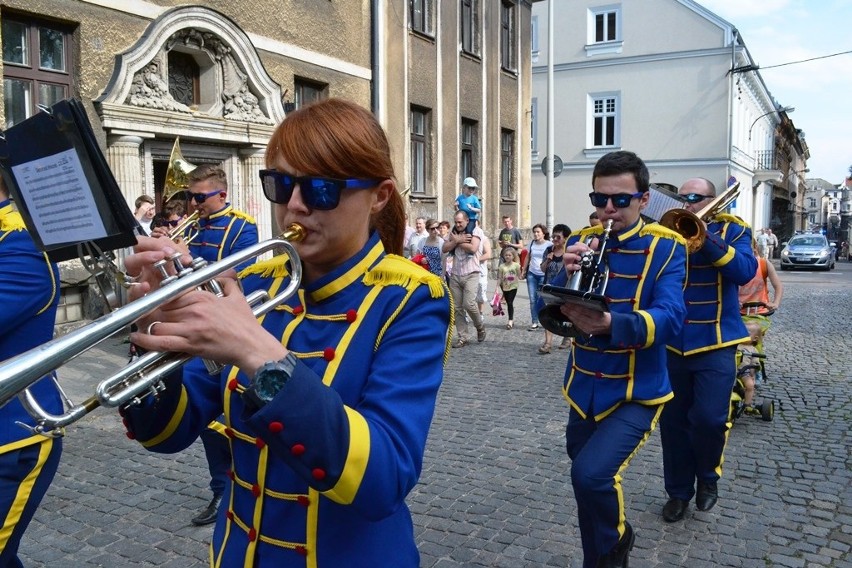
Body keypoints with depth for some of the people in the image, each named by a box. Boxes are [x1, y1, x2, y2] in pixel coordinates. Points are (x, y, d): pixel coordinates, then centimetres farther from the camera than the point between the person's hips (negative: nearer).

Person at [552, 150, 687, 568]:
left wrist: (609, 323, -42)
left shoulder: (666, 248, -9)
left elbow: (669, 318, -24)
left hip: (636, 393, -5)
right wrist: (567, 276, -26)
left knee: (590, 473, -22)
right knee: (587, 478, 17)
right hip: (584, 389, 5)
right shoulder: (582, 241, 1)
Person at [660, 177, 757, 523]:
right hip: (671, 344, 3)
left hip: (715, 343, -3)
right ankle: (679, 491, 24)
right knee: (673, 421, 7)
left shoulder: (732, 231, 2)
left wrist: (705, 237, -22)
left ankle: (708, 476, 21)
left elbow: (745, 270, -15)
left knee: (709, 418, -8)